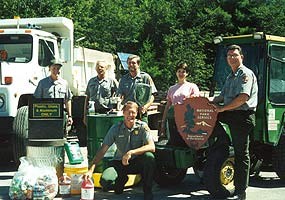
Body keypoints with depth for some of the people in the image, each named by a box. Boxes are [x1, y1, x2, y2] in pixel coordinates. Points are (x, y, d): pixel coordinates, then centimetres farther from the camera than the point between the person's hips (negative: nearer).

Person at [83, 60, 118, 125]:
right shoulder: (91, 81, 16)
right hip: (92, 112, 3)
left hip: (106, 112, -3)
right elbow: (87, 98, 18)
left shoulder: (111, 81, 4)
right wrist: (85, 114, 14)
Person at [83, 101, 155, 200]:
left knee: (149, 156, -33)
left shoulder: (142, 127, -9)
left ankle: (147, 191, -12)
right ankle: (122, 178, 15)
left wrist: (131, 152, -33)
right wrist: (91, 170, -22)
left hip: (137, 162, -1)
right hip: (120, 162, 2)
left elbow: (152, 147, -22)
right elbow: (102, 150, -11)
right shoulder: (116, 128, -8)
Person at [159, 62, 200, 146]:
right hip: (173, 119, 3)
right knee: (174, 143, -1)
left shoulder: (192, 86, 8)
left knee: (186, 143, -9)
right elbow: (167, 106, 18)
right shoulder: (172, 89, 18)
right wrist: (163, 122, 12)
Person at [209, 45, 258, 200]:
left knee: (241, 154, -6)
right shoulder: (230, 76, 20)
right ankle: (224, 140, -1)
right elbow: (223, 97, 25)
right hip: (230, 114, 9)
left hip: (243, 115, -9)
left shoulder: (246, 74, -10)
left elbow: (243, 97, -22)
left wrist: (222, 108, -20)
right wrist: (209, 102, 6)